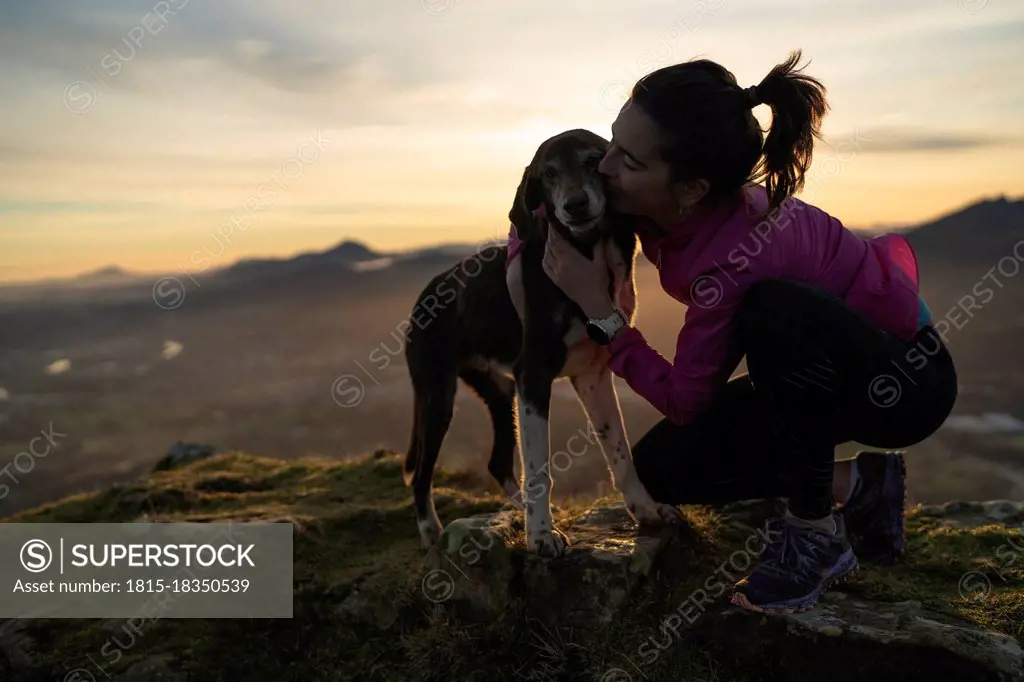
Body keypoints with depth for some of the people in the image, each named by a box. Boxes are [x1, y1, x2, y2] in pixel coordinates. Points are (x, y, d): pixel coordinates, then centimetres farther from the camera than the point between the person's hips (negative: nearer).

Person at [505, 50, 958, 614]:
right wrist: (524, 241, -17)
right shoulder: (662, 205, -16)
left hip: (904, 377, -7)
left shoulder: (733, 256, -36)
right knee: (660, 467, -4)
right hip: (815, 370, 7)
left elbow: (682, 401, -26)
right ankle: (856, 485, 8)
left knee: (775, 309, -39)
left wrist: (596, 305, -27)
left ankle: (816, 533, -19)